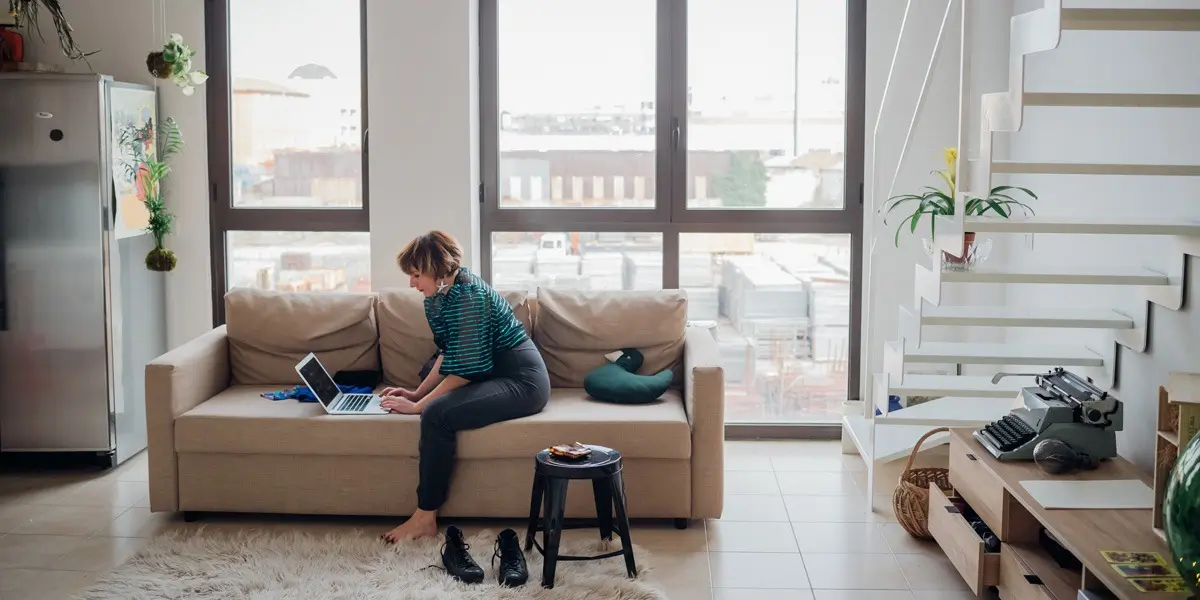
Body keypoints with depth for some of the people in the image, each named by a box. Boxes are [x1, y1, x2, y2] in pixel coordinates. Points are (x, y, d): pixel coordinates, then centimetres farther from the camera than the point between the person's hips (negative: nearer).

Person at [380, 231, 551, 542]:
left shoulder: (468, 296, -22)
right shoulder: (439, 296, 7)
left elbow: (463, 370, -22)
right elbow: (448, 354, 18)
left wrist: (419, 406, -17)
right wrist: (418, 393, 8)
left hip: (522, 380, -11)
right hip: (492, 374, 11)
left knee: (438, 414, -26)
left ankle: (425, 518, -18)